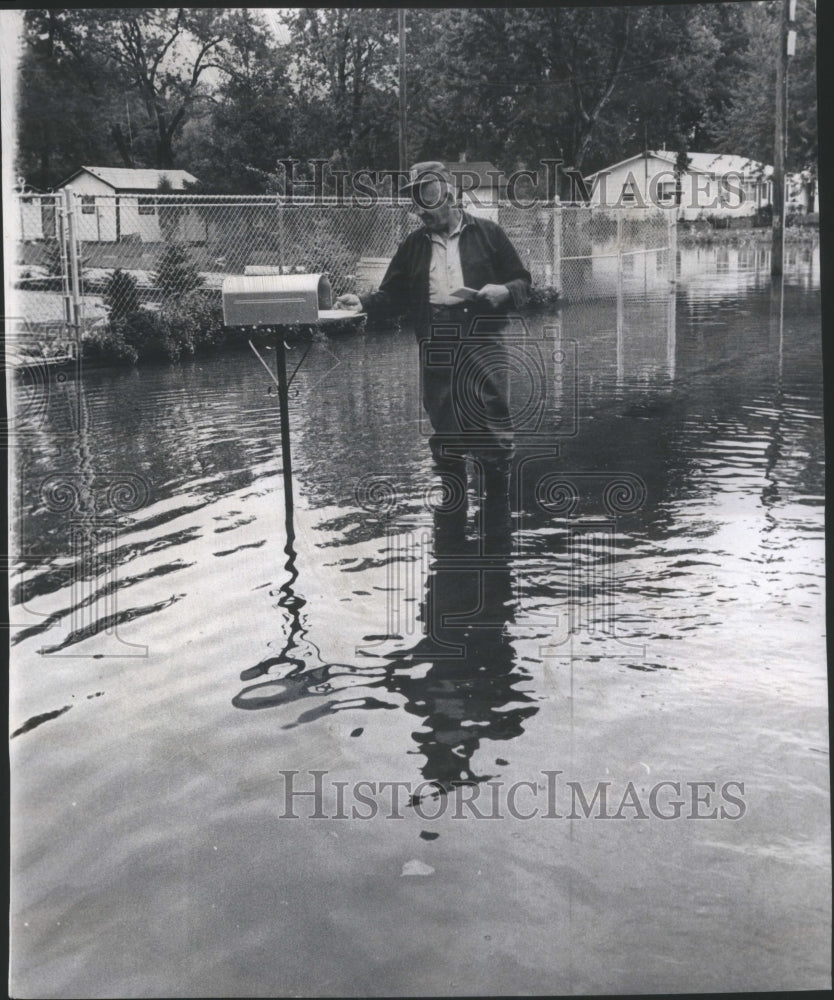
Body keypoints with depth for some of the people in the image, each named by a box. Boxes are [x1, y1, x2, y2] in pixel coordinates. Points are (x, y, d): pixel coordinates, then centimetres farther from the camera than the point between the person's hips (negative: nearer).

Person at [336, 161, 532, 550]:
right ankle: (452, 516, 15)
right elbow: (393, 296, 14)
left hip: (480, 341, -3)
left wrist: (503, 292, -12)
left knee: (492, 429, -9)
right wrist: (362, 302, -3)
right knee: (444, 434, 5)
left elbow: (522, 283, 9)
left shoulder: (487, 234, 8)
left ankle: (497, 515, 5)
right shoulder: (413, 245, 16)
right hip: (434, 348, 3)